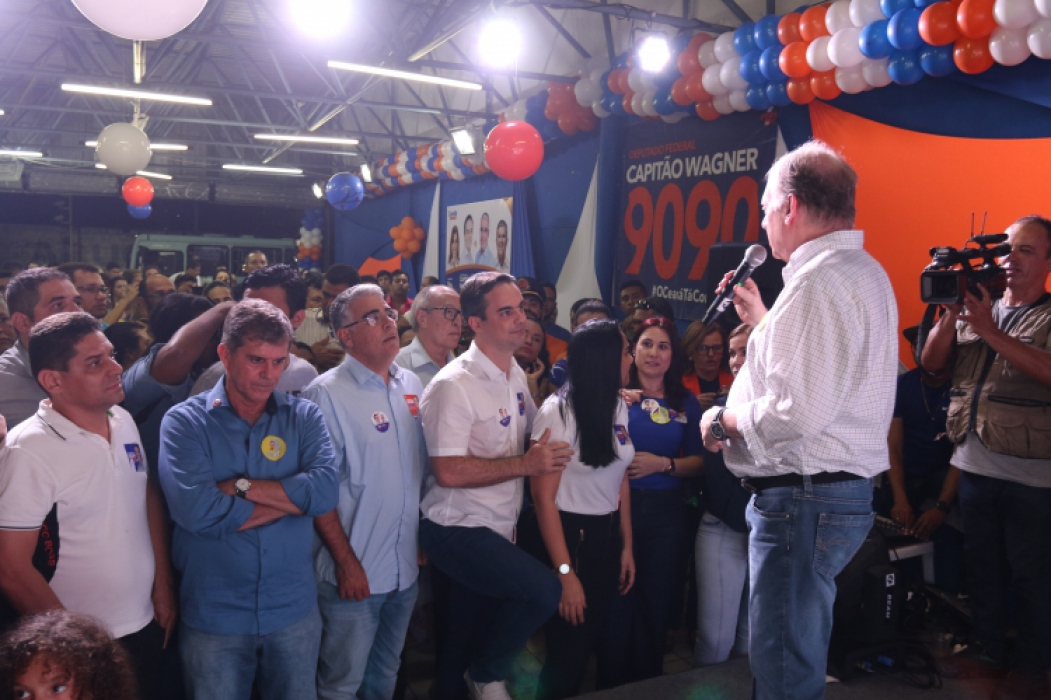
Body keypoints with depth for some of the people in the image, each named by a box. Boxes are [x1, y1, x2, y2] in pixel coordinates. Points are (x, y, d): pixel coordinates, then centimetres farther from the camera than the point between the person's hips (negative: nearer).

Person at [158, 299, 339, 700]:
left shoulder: (304, 417, -1)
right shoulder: (184, 422, -8)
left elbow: (325, 490, -17)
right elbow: (195, 510, -23)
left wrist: (239, 486, -18)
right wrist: (291, 495, -16)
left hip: (294, 609, 2)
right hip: (213, 616, -2)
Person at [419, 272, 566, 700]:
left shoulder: (515, 375, 7)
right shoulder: (454, 385, -20)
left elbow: (531, 428, 22)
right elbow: (448, 472, -25)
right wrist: (525, 464, -22)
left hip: (499, 530, 8)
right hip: (458, 531, -8)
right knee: (544, 590, -21)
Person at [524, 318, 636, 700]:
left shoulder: (618, 406, 2)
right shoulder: (558, 412, -17)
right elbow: (544, 497, -16)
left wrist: (627, 546, 10)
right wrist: (565, 572, -16)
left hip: (607, 537, 6)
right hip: (568, 536, -6)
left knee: (592, 644, 16)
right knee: (567, 654, 4)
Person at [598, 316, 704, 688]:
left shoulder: (686, 403, 6)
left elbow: (698, 461, 6)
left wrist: (663, 464, -11)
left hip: (666, 511, 3)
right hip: (619, 505, -2)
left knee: (656, 602, 12)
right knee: (618, 601, 2)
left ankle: (648, 682, 31)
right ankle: (612, 682, 23)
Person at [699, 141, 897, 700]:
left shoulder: (819, 281, -19)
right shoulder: (864, 272, 16)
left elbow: (799, 410, -27)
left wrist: (722, 421, -12)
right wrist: (762, 319, 28)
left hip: (802, 497, -11)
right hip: (845, 488, 11)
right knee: (801, 654, 22)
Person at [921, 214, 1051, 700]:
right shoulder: (977, 306, 11)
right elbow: (931, 363, 3)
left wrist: (990, 332, -25)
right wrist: (951, 311, -10)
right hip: (974, 465, 5)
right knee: (982, 565, 16)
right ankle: (988, 651, 30)